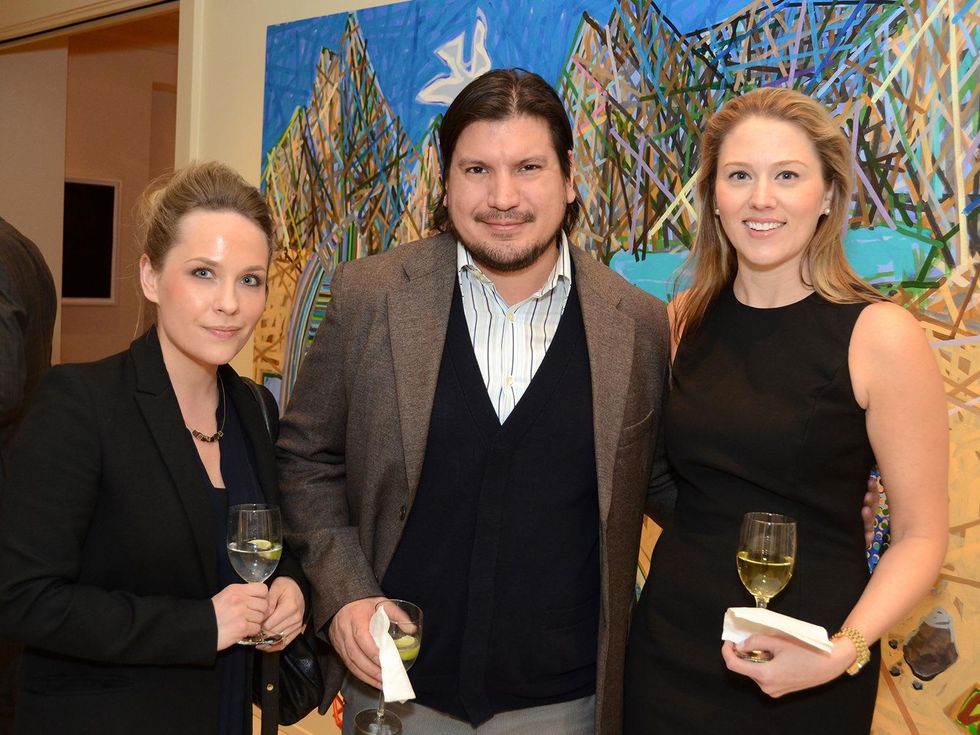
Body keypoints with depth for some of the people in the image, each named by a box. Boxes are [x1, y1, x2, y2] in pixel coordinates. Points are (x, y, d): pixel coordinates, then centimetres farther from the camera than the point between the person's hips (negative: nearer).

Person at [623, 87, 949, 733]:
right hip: (670, 639, 4)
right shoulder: (686, 319, 0)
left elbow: (921, 533, -9)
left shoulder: (879, 335, -13)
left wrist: (844, 651, -21)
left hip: (803, 674, -3)